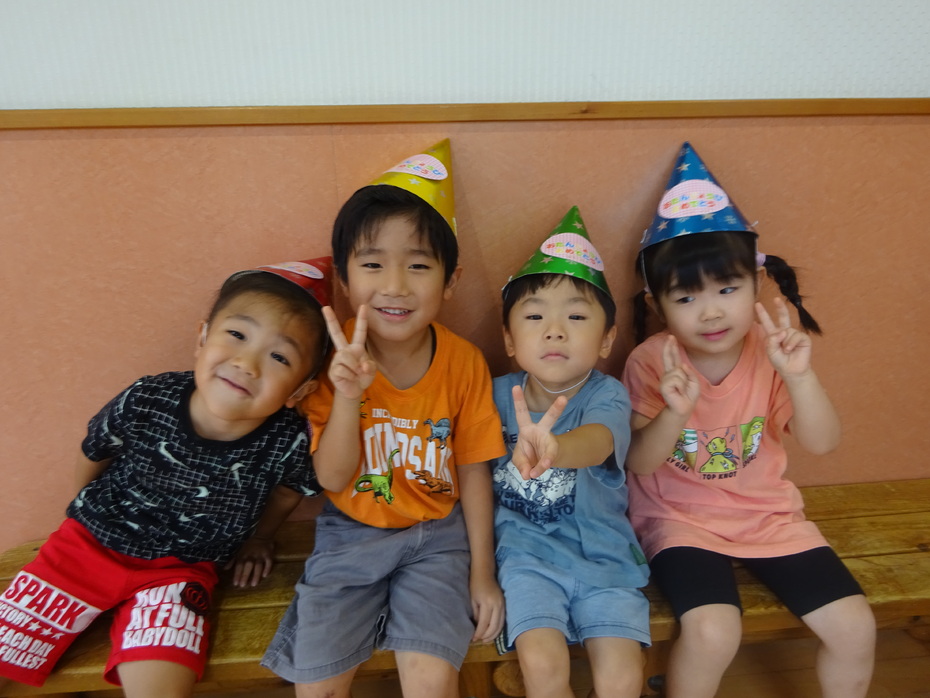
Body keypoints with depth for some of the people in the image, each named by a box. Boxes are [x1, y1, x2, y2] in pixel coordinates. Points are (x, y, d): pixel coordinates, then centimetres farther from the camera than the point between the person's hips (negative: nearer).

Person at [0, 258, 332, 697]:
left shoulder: (289, 441, -26)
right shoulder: (143, 403, -25)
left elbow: (290, 484, 1)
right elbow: (92, 455, 0)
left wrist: (258, 536, 13)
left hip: (182, 568, -1)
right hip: (91, 543, 1)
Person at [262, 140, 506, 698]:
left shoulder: (465, 363, -13)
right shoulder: (333, 356, -13)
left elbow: (474, 472, -4)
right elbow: (333, 479, -12)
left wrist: (482, 573, -1)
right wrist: (349, 394, -29)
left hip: (438, 535, 0)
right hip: (350, 533, 1)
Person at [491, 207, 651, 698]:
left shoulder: (607, 395, -14)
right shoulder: (500, 394, -5)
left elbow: (598, 441, -39)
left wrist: (550, 449, -60)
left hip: (603, 552, 0)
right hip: (528, 551, 1)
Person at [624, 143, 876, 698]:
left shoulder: (771, 351, -8)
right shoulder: (652, 361, -15)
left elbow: (822, 444, -13)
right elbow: (639, 464, -15)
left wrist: (800, 376, -30)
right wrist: (675, 413, -34)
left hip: (768, 513, 4)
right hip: (680, 517, -3)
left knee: (855, 627, -3)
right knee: (713, 631, -24)